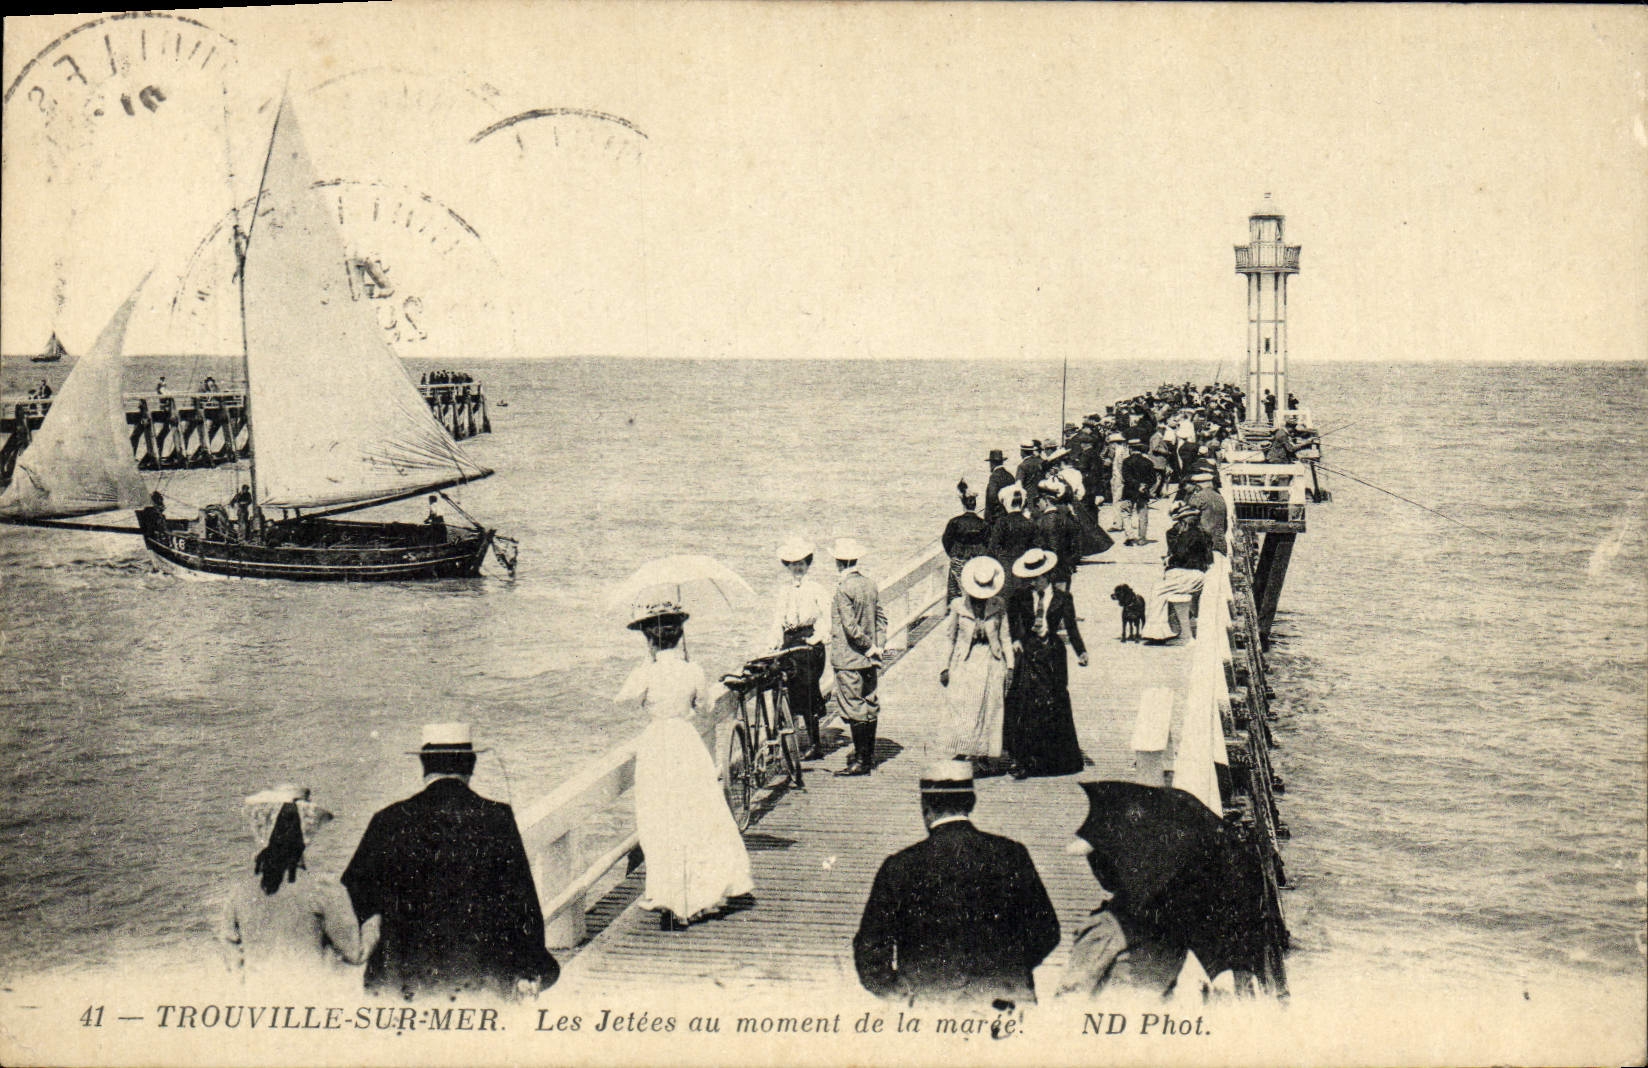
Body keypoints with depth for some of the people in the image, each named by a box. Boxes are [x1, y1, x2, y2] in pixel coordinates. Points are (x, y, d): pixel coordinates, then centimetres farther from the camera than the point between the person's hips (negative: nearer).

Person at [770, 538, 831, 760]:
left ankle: (814, 745, -4)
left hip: (810, 643, -5)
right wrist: (776, 644, 8)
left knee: (808, 693, -8)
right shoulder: (783, 591, 15)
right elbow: (777, 618, 16)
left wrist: (819, 638, -13)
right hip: (789, 644, 5)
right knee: (795, 694, 3)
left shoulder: (816, 590, 1)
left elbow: (826, 617, -2)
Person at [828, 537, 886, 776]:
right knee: (870, 706, 13)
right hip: (869, 659, 8)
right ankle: (869, 756, 20)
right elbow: (881, 619, 10)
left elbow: (850, 626, -20)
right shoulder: (870, 584, 7)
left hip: (849, 659, -8)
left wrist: (869, 646, -10)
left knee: (853, 710, -4)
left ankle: (861, 761, -2)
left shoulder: (844, 588, -16)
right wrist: (876, 646, 7)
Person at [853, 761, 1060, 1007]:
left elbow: (870, 948, 3)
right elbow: (1046, 933, 10)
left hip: (927, 1005, -2)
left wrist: (903, 995, 15)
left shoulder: (900, 866, -2)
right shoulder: (1012, 854, 2)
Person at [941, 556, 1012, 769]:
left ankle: (984, 754, 7)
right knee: (963, 710, -8)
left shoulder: (998, 607, 4)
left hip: (992, 663, 1)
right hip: (964, 664, -1)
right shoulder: (958, 606, 2)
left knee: (990, 710, 1)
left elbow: (1005, 638, 9)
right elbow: (951, 638, 8)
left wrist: (1010, 666, 2)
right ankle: (963, 753, -7)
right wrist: (946, 668, 6)